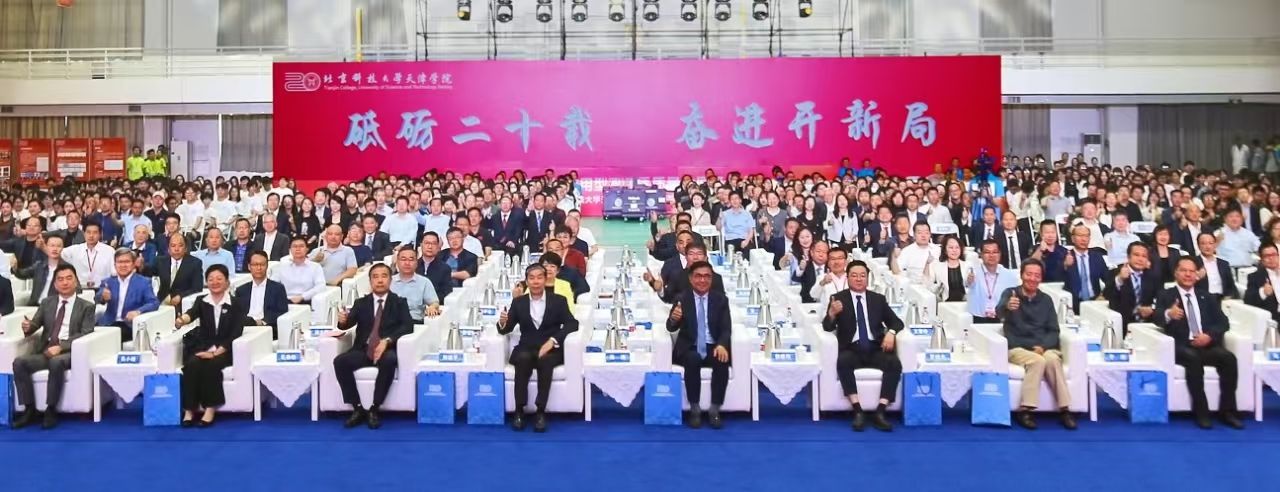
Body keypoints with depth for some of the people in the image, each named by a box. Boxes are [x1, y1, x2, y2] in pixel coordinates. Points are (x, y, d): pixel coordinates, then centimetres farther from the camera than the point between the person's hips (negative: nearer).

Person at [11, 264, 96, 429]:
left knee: (56, 362, -37)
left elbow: (85, 334, -4)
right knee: (19, 362, -23)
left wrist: (61, 347, -18)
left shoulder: (86, 306, 7)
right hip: (45, 350, 5)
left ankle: (51, 410, -25)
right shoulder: (46, 303, 21)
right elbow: (35, 325, 12)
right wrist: (27, 327, -15)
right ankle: (29, 410, -18)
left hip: (69, 352, -5)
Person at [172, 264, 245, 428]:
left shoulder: (237, 303, 1)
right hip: (202, 347, 2)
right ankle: (189, 410, -28)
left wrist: (216, 352, -20)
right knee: (192, 364, -29)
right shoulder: (201, 301, 9)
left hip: (225, 350, -2)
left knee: (211, 365, -33)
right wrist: (183, 319, -41)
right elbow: (192, 313, -15)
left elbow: (236, 333, -7)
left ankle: (210, 409, -29)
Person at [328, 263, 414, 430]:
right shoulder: (361, 303, 17)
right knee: (340, 361, -26)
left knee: (389, 361, -36)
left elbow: (407, 326, -4)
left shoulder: (399, 302, 10)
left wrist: (387, 341, -20)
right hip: (363, 350, 3)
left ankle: (374, 409, -25)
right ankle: (357, 408, -18)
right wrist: (343, 321, -22)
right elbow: (349, 322, 4)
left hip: (387, 349, -2)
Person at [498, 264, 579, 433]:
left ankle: (540, 411, -31)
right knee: (524, 358, -33)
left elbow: (572, 324, -5)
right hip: (526, 349, 1)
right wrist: (502, 322, -19)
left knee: (545, 360, -35)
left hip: (551, 350, -1)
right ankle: (519, 410, -28)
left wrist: (552, 341, -21)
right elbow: (506, 329, 7)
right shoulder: (518, 302, 11)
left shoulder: (559, 301, 6)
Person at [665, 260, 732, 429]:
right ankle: (694, 409, -21)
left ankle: (714, 410, -19)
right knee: (693, 360, -34)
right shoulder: (681, 299, 1)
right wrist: (674, 318, -32)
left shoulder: (721, 299, 4)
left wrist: (721, 345, -25)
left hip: (714, 347, 1)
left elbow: (726, 328, -3)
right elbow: (671, 328, -7)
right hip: (689, 348, -1)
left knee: (722, 361, -30)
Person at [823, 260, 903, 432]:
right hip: (852, 350, -2)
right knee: (842, 361, -35)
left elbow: (896, 321, 14)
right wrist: (832, 313, -27)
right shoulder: (838, 298, 6)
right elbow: (827, 327, -3)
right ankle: (858, 411, -31)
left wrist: (891, 332, -11)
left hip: (875, 349, 2)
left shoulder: (878, 299, 14)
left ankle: (879, 412, -26)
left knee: (895, 363, -27)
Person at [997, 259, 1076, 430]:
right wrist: (1007, 306, -47)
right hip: (1017, 348, -2)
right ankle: (1025, 409, -29)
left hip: (1043, 347, 3)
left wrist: (1043, 346, -13)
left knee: (1052, 359, -30)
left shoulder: (1046, 300, 12)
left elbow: (1053, 330, 8)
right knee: (1037, 361, -33)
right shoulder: (1010, 293, 2)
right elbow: (999, 311, -21)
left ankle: (1064, 410, -26)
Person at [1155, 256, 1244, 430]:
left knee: (1228, 358, -26)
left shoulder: (1207, 297, 21)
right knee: (1194, 358, -35)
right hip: (1181, 347, -3)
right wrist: (1168, 314, -34)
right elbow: (1157, 319, -9)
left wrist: (1209, 336, -11)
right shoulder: (1166, 296, 10)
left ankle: (1227, 411, -19)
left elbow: (1223, 322, 10)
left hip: (1207, 345, 3)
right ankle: (1201, 412, -28)